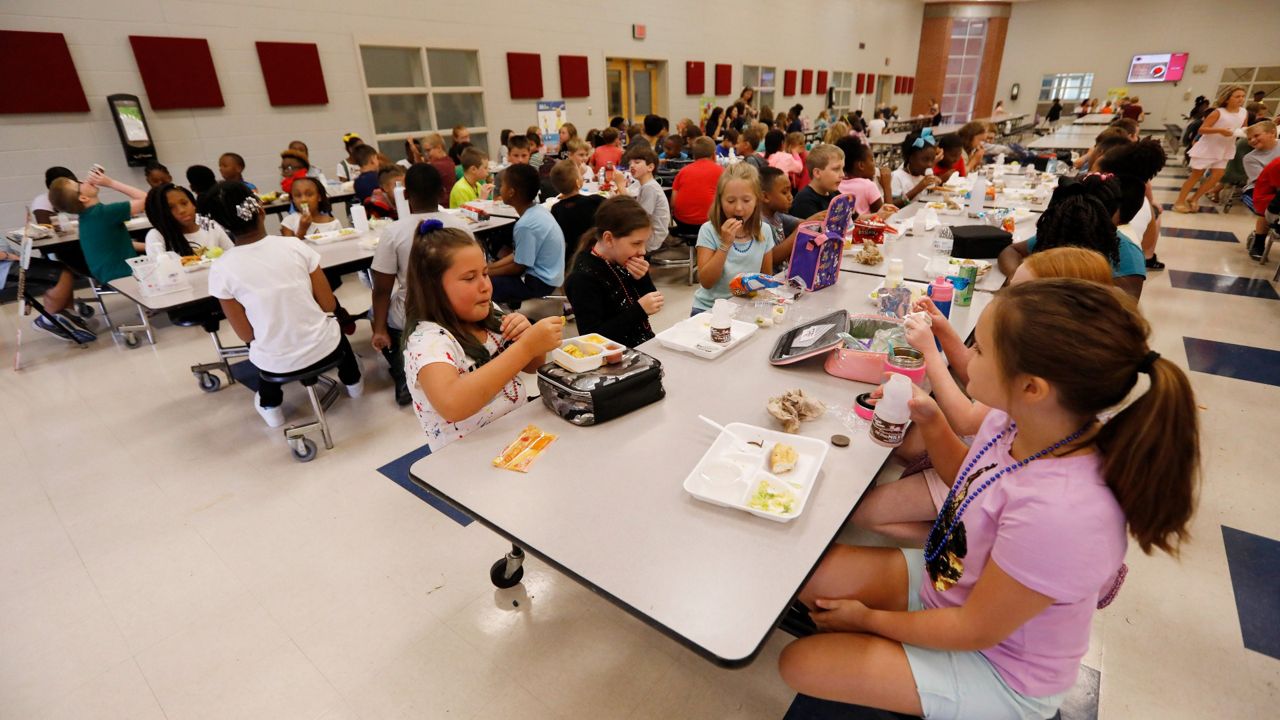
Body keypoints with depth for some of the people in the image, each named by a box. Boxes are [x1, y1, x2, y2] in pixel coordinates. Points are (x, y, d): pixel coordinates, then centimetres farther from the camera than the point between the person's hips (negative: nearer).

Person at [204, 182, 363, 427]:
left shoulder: (221, 270, -13)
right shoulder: (295, 245, -12)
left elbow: (247, 335, -6)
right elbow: (329, 305, -6)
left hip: (276, 364, 0)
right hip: (324, 348, 0)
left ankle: (270, 405, 41)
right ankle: (352, 381, 50)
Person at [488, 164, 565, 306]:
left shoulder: (525, 225, -26)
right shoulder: (538, 211, 1)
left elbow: (519, 267, -18)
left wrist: (487, 272, -5)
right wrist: (490, 266, 6)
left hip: (540, 282, -9)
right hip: (546, 275, 9)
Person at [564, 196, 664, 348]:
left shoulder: (622, 261, 1)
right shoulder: (584, 278, -18)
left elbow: (650, 307, 8)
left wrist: (642, 278, -10)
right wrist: (639, 309, -24)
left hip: (647, 345, 6)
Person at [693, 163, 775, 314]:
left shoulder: (764, 231, 1)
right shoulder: (709, 230, -9)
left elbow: (767, 277, 11)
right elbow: (706, 282, -14)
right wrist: (725, 244, -21)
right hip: (709, 308, -3)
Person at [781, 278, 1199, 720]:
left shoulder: (1059, 514, -39)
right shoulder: (1017, 421, -17)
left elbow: (975, 631, -23)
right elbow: (966, 476, 8)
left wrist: (869, 619, -9)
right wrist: (931, 424, -11)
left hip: (995, 666, -6)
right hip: (949, 580, 7)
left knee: (800, 663, -8)